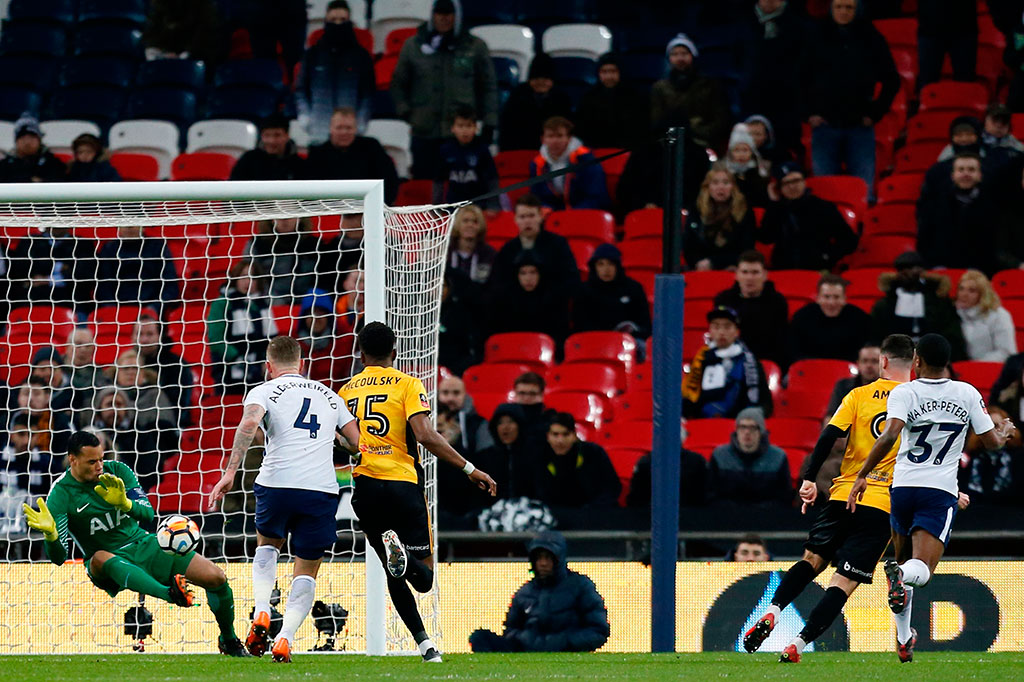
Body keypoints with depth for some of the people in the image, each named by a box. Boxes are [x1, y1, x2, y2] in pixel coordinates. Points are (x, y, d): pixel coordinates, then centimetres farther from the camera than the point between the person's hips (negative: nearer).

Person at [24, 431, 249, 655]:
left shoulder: (117, 471, -1)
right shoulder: (60, 495, -11)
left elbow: (148, 516, -6)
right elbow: (59, 557, -17)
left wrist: (124, 503, -28)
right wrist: (50, 534, -40)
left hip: (143, 545, 4)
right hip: (107, 568, -4)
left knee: (216, 578, -11)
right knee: (101, 558, -43)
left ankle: (229, 641, 14)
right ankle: (169, 594, -64)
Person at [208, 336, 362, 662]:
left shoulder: (264, 392, 9)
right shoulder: (328, 395, 20)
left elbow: (250, 422, -13)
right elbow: (359, 442, 15)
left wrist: (230, 472, -17)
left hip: (277, 484, -1)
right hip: (322, 489, 1)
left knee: (268, 544, 28)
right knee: (307, 570, 12)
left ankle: (261, 613, 6)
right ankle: (285, 638, -9)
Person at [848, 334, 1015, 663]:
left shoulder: (904, 393, -3)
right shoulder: (968, 394, 3)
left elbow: (890, 435, -20)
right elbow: (991, 442, 8)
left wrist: (862, 475, -16)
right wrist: (1004, 432, 32)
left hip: (903, 485, 1)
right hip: (942, 490, -1)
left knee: (903, 559, 22)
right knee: (921, 570, -8)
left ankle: (904, 638, 22)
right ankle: (902, 575, -46)